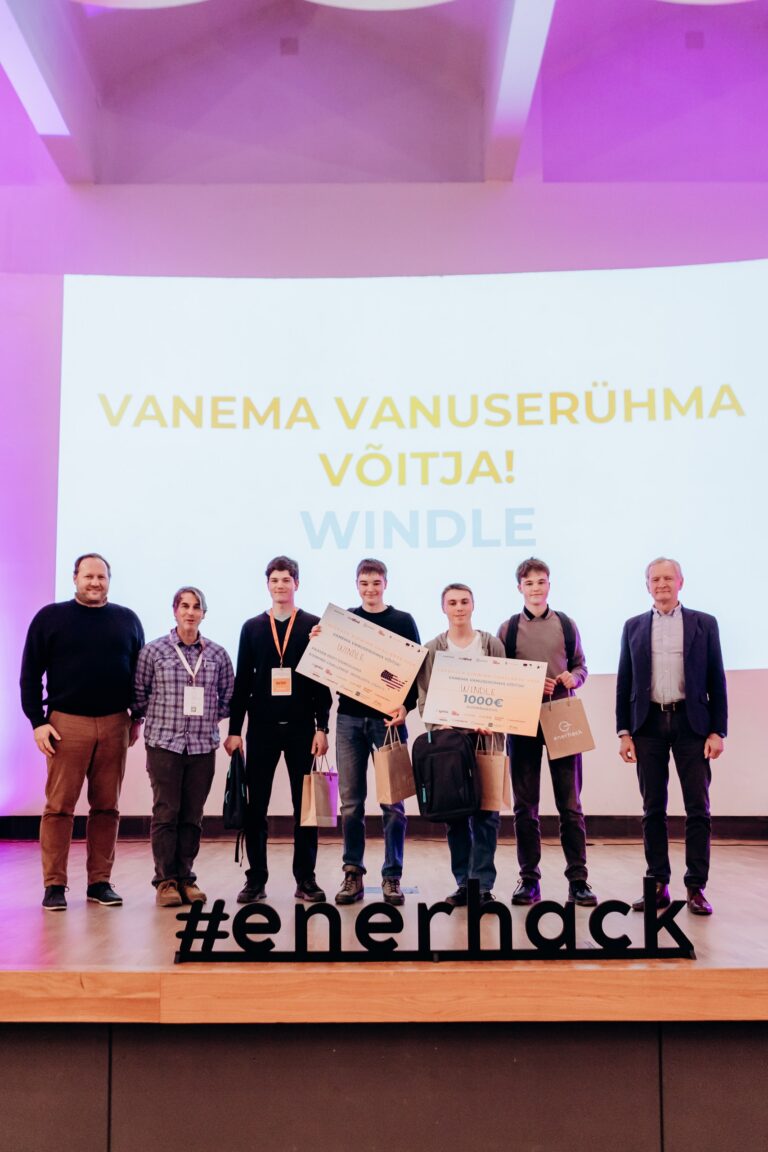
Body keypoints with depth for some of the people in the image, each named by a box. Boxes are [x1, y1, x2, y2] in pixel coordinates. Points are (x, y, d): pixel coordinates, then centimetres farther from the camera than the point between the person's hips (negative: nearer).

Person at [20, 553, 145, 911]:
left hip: (114, 725, 2)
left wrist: (138, 717, 11)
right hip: (66, 723, -2)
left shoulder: (127, 620, 10)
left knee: (106, 807, 5)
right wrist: (37, 721, -4)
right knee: (59, 806, -1)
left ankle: (100, 882, 13)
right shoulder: (50, 617, 3)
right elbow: (30, 675, 3)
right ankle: (54, 885, 6)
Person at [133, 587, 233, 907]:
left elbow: (229, 698, 13)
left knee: (192, 815, 6)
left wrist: (207, 716, 3)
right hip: (164, 743, -2)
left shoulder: (218, 654, 7)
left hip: (203, 745, 2)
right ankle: (166, 880, 7)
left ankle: (186, 878, 16)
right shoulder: (153, 651, 0)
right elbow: (138, 695, 4)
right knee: (166, 813, -2)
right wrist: (160, 717, 1)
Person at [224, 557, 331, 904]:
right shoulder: (252, 627, 10)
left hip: (302, 727, -1)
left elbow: (323, 680, 2)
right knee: (255, 805, 3)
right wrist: (234, 729, 4)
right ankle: (256, 878, 13)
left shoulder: (314, 625, 4)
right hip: (262, 728, 2)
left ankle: (305, 879, 12)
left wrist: (321, 727, -4)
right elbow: (242, 682, 9)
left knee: (305, 804, 4)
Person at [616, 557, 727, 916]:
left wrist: (718, 731, -4)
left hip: (691, 724, -1)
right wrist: (623, 732, 2)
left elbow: (716, 681, 3)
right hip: (649, 724, 1)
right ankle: (658, 885, 13)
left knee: (698, 808, -1)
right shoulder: (634, 627, 10)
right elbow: (624, 683, 9)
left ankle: (696, 887, 7)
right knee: (653, 809, 5)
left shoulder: (704, 624, 6)